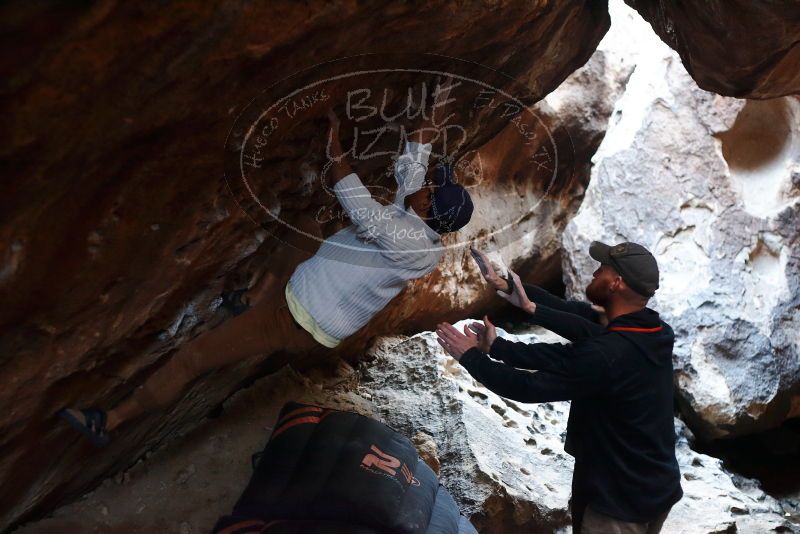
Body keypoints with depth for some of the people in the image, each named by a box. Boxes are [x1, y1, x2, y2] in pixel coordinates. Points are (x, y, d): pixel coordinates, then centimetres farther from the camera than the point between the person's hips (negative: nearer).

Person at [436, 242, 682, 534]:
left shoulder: (605, 354, -32)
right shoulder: (656, 332, -6)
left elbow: (528, 388, -25)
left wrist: (471, 357, -12)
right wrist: (511, 288, -3)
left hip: (620, 504, -8)